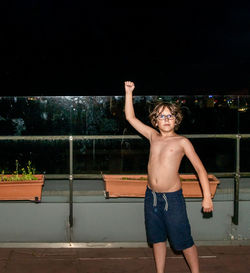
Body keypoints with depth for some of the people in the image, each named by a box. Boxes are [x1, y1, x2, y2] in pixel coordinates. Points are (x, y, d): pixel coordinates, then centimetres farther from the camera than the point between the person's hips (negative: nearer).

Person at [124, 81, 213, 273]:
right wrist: (129, 92, 5)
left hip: (173, 197, -5)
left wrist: (207, 196, -10)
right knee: (157, 238, 14)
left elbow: (200, 168, -4)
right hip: (151, 196, 5)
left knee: (183, 241, 1)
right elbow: (131, 117, 12)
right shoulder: (153, 136, 8)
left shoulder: (182, 142, -4)